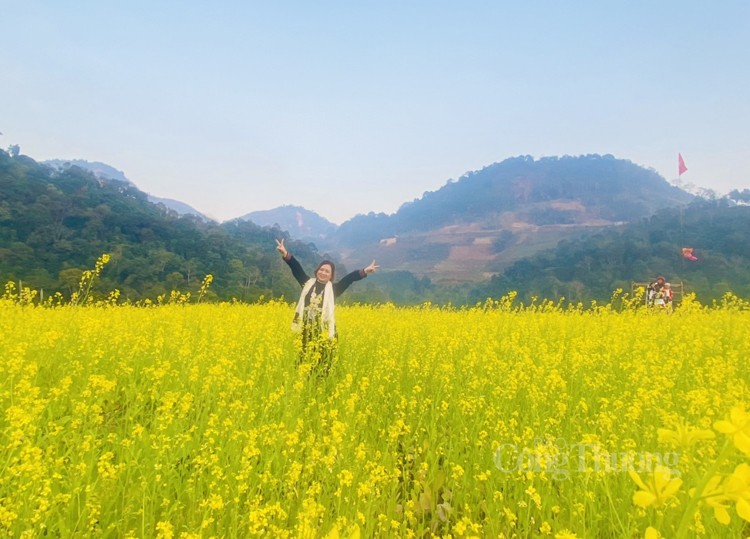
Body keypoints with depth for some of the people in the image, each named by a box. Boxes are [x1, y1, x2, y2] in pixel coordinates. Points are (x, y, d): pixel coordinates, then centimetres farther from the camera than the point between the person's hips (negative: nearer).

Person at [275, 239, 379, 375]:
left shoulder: (333, 289, 3)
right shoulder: (308, 283, 8)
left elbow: (349, 278, -7)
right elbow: (297, 268, 1)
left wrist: (365, 271, -18)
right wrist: (285, 253, -9)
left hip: (324, 331, -1)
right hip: (306, 330, 2)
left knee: (323, 363, 3)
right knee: (305, 361, 5)